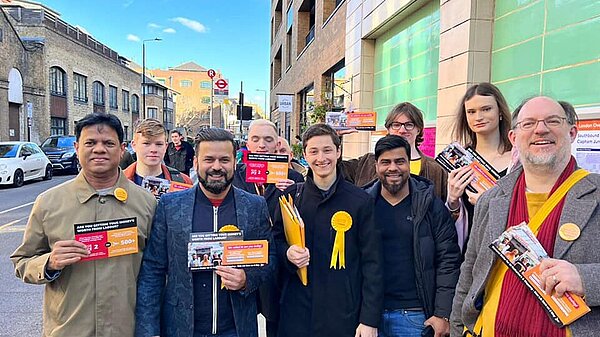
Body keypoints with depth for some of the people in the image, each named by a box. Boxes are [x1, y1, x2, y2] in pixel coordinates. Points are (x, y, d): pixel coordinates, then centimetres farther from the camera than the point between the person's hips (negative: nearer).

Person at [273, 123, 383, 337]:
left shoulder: (361, 201, -5)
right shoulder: (291, 196, 1)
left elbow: (372, 263, -4)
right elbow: (276, 241, 11)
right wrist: (287, 253, -12)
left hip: (344, 315, -1)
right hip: (296, 311, 2)